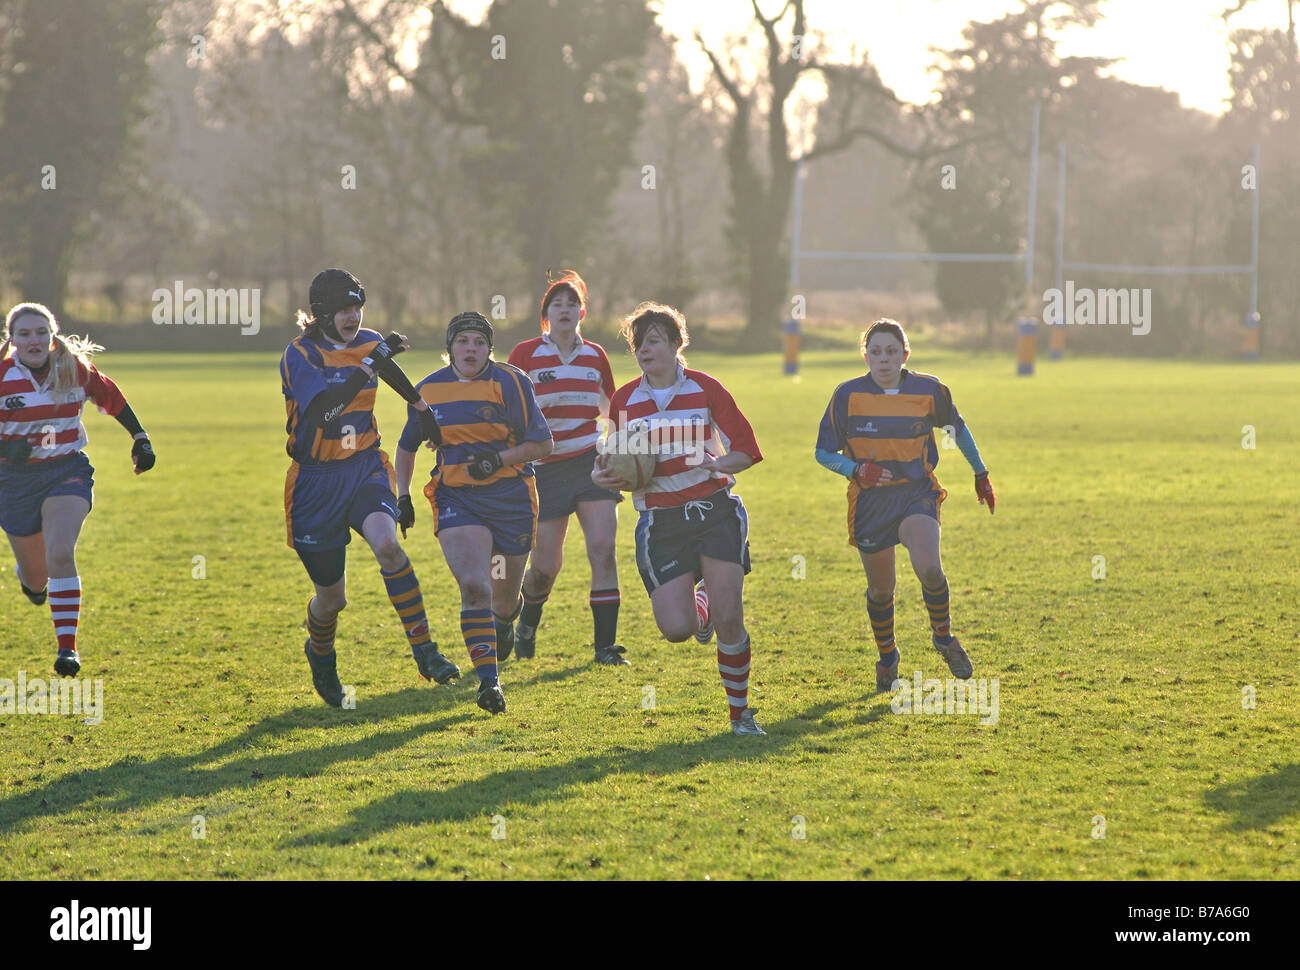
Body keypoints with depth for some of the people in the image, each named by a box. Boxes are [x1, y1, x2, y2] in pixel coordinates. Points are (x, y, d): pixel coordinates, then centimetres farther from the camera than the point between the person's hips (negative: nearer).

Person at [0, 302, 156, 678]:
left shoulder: (74, 369, -5)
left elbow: (111, 398, 13)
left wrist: (141, 439, 14)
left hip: (68, 473, 0)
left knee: (60, 554, -25)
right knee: (35, 576, 11)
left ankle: (67, 646, -20)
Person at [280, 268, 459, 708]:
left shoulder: (368, 342, 3)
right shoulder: (300, 355, -14)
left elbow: (391, 373, 28)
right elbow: (323, 407, -32)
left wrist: (421, 407, 40)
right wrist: (370, 364, -37)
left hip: (366, 469, 3)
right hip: (316, 480, -3)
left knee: (386, 544, -29)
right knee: (332, 597, 5)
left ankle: (424, 651, -29)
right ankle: (320, 655, 40)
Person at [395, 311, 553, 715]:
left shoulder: (510, 382, -6)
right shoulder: (427, 391, 4)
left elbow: (543, 443, -5)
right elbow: (407, 446, 20)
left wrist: (499, 460, -18)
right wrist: (402, 495, 11)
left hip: (511, 497, -1)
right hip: (455, 499, 1)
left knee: (505, 597, 12)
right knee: (473, 585, -21)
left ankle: (504, 622, 51)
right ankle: (488, 680, -23)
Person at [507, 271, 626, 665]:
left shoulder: (595, 355, 9)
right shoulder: (525, 354, -3)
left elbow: (610, 408, 23)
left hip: (591, 462, 2)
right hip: (545, 467, -2)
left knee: (602, 548, -13)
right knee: (545, 565, -1)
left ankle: (605, 644, -9)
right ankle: (527, 623, 32)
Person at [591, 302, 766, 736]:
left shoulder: (705, 389, -1)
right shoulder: (624, 400, 6)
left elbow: (746, 449, 0)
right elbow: (618, 462, 16)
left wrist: (721, 463, -20)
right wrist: (602, 476, -6)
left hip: (713, 510, -2)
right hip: (659, 521, 2)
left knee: (728, 619, -11)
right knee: (676, 629, -12)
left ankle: (740, 713, 7)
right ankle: (700, 602, 27)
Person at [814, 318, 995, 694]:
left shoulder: (929, 390, -4)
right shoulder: (848, 395, -8)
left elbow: (957, 427, 15)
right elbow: (824, 451, -2)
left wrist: (980, 474, 22)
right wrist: (855, 470, -20)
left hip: (917, 494, -1)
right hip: (870, 501, 1)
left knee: (928, 568, -25)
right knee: (880, 589, 8)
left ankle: (943, 635, 2)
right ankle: (886, 656, 37)